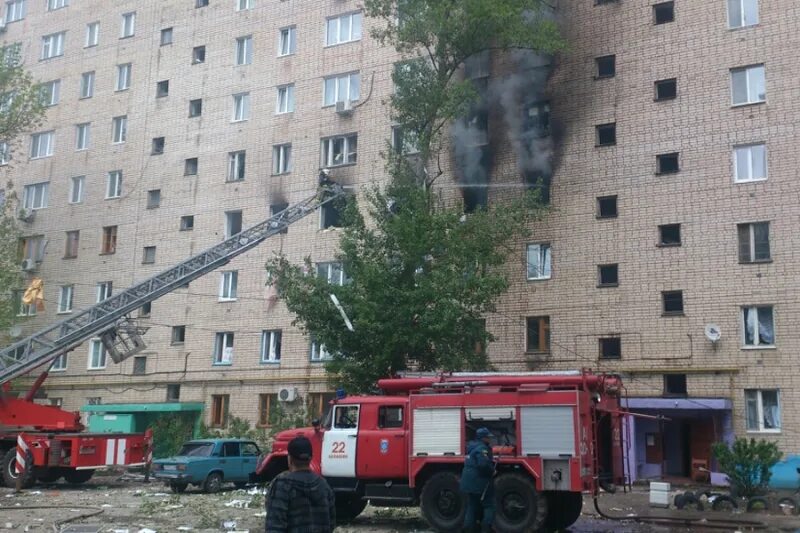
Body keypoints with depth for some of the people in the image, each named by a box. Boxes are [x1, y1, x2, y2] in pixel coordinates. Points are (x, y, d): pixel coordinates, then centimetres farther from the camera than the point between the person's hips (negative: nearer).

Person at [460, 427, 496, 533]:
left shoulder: (472, 447, 16)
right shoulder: (481, 448, -16)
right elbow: (483, 464, -30)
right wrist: (492, 471, -13)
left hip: (469, 482, 9)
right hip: (479, 483, -9)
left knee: (471, 506, 14)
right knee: (489, 505, 1)